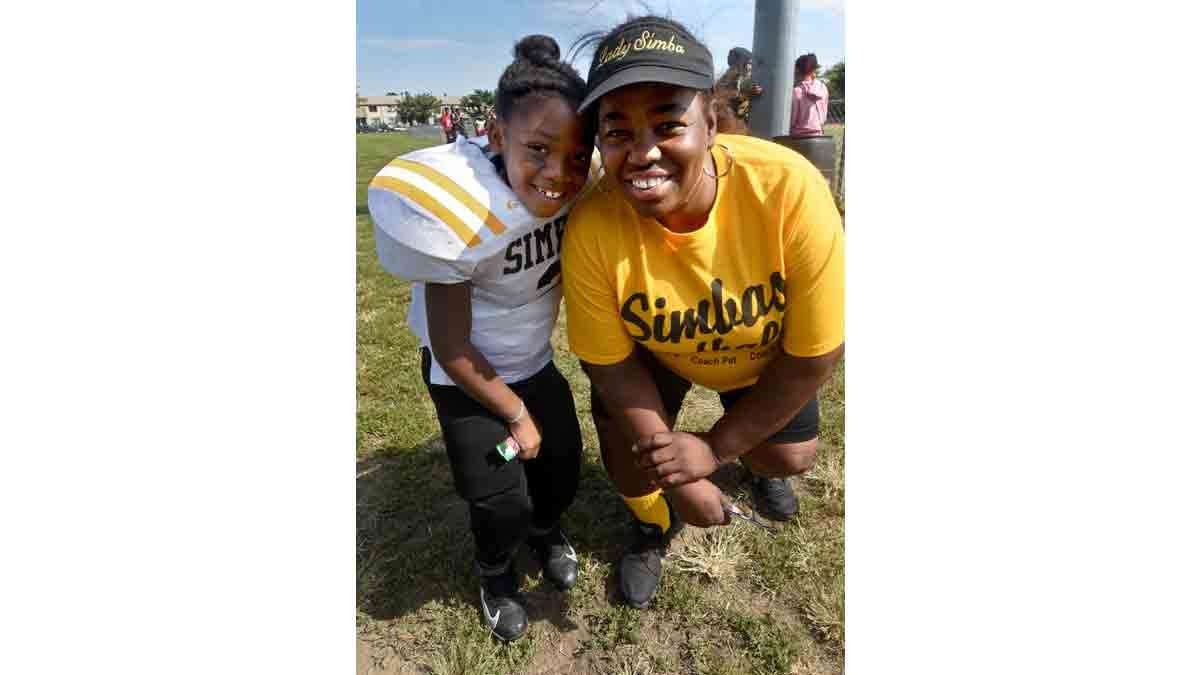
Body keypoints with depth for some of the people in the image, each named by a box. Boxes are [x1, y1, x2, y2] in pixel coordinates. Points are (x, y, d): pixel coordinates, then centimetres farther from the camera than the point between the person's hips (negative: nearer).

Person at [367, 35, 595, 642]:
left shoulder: (570, 190, -20)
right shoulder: (460, 214, -33)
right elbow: (451, 349, -22)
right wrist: (516, 414, -11)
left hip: (534, 361, 5)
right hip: (468, 375, -4)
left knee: (563, 469, 12)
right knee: (500, 504, -1)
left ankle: (545, 530, 49)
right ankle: (494, 571, 37)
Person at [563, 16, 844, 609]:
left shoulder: (790, 189, -38)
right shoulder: (592, 227, -36)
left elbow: (814, 352, -26)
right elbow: (611, 361, -20)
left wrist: (715, 447, -21)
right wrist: (679, 478, -20)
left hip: (765, 356, 1)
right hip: (652, 351, 0)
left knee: (791, 456, 6)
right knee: (630, 468, -4)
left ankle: (756, 463, 47)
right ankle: (654, 528, 35)